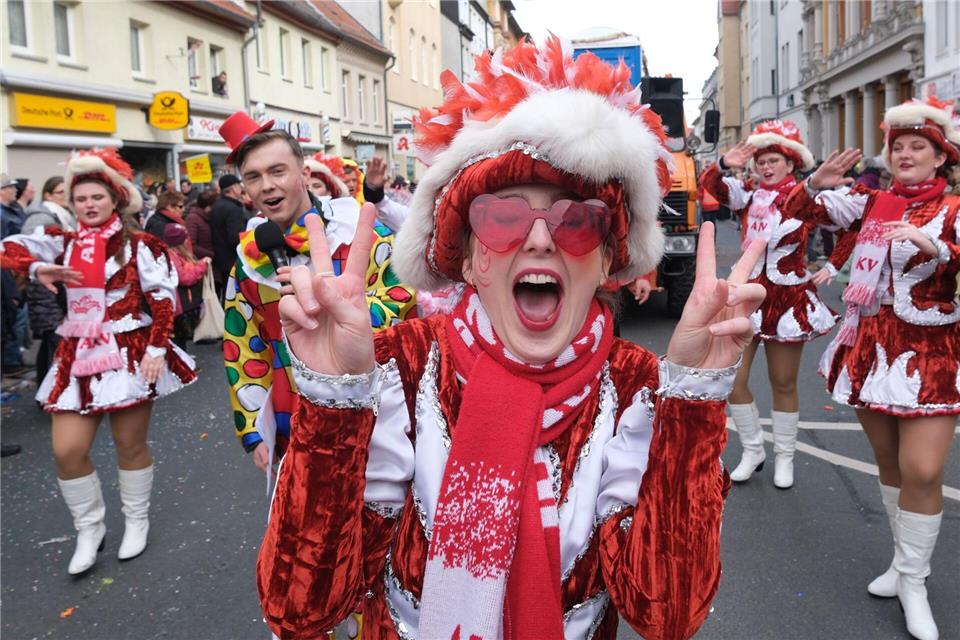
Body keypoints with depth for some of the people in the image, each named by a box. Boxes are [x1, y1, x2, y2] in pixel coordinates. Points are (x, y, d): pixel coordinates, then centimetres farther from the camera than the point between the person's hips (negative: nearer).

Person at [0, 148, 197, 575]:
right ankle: (89, 529, 21)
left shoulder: (138, 245, -4)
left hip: (129, 354, -4)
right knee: (67, 450, 0)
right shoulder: (64, 244, 8)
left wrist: (156, 349, -15)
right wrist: (39, 268, -18)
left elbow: (163, 299, -7)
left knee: (130, 445, 8)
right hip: (78, 357, 4)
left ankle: (136, 521, 30)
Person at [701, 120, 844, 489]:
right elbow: (712, 185, -12)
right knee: (732, 379, -1)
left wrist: (831, 268, -11)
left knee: (783, 383, 8)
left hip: (789, 298, -2)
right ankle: (752, 450, 18)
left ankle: (784, 457, 24)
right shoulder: (749, 195, 3)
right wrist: (724, 164, -31)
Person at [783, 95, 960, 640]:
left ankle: (913, 580, 10)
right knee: (889, 464, 14)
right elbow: (806, 209, 1)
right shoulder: (870, 201, 6)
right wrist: (816, 185, -18)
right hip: (869, 345, 4)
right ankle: (904, 560, 31)